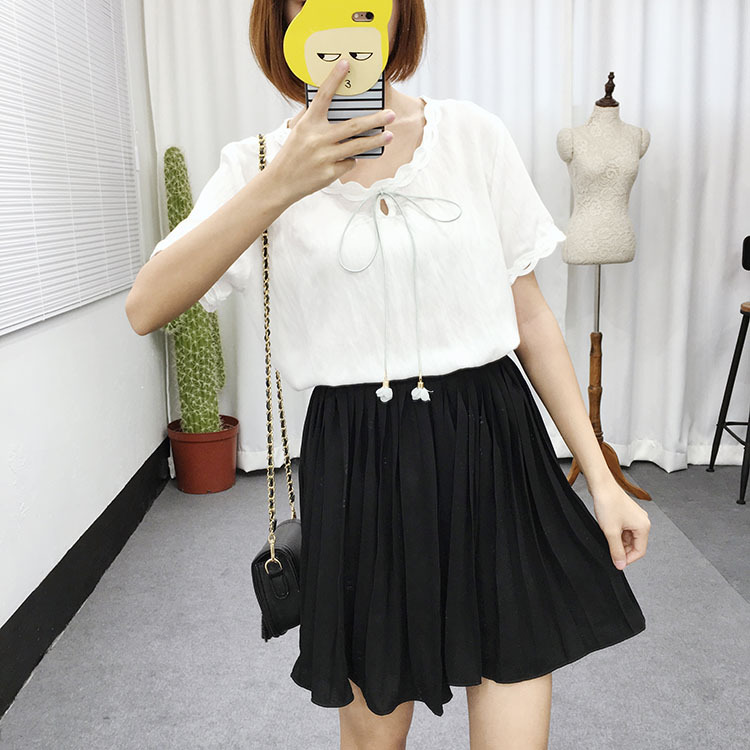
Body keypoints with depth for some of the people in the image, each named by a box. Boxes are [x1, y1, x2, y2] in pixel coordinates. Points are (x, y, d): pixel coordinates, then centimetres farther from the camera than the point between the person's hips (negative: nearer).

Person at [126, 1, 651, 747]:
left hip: (492, 450, 1)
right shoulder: (258, 164, 0)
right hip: (358, 465, 0)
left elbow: (530, 314, 5)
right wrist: (279, 188, -27)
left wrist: (600, 475, 3)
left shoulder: (473, 133, 2)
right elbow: (145, 308, -15)